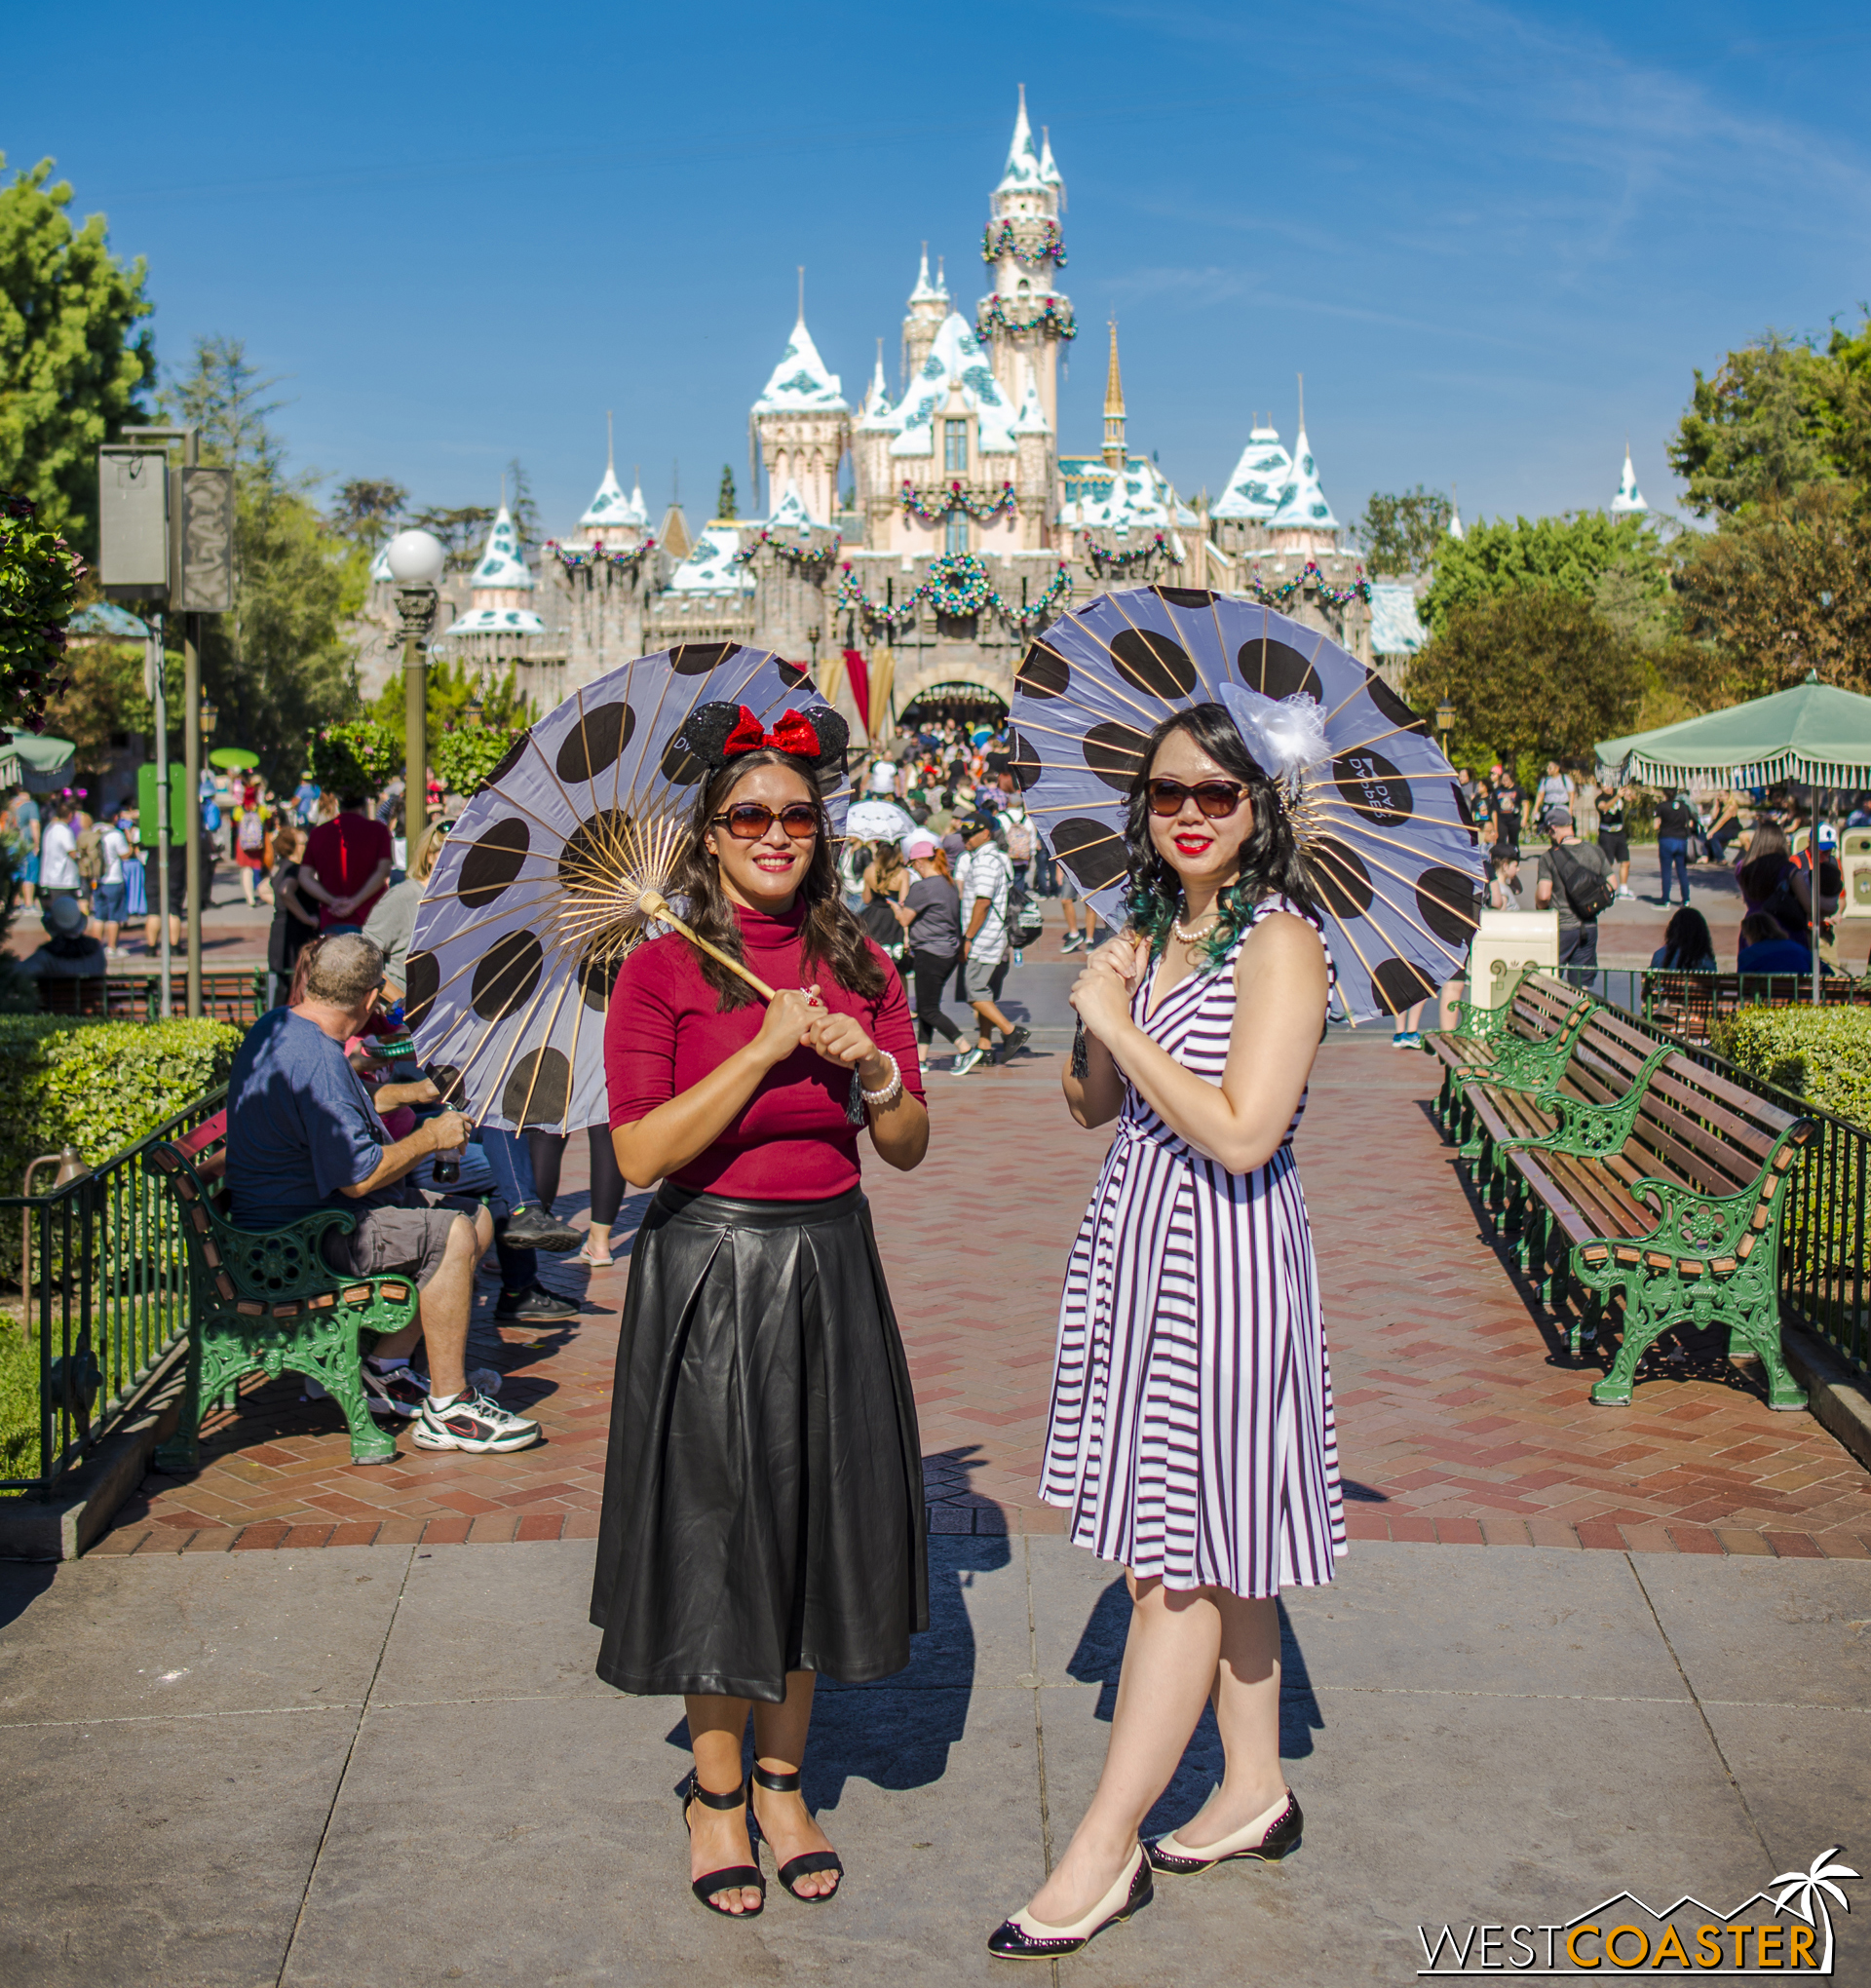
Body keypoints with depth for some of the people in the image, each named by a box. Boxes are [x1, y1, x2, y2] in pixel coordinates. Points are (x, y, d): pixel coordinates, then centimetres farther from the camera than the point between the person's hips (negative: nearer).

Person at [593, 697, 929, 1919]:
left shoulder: (861, 969, 5)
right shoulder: (661, 971, -6)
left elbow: (911, 1148, 7)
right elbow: (642, 1154, -15)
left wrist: (870, 1069, -13)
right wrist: (766, 1047, -20)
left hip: (828, 1270, 4)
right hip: (707, 1276, -3)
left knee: (814, 1521, 12)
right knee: (716, 1530, 6)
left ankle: (784, 1781, 30)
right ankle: (716, 1792, 26)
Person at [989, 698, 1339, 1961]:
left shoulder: (1279, 940, -14)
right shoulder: (1152, 931, 11)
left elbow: (1241, 1132, -23)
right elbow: (1091, 1106, 15)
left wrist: (1122, 1025, -16)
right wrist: (1099, 1020, -4)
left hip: (1223, 1258, -8)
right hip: (1136, 1243, 8)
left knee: (1185, 1564, 0)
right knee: (1213, 1557, 17)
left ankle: (1105, 1852, 9)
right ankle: (1255, 1789, 33)